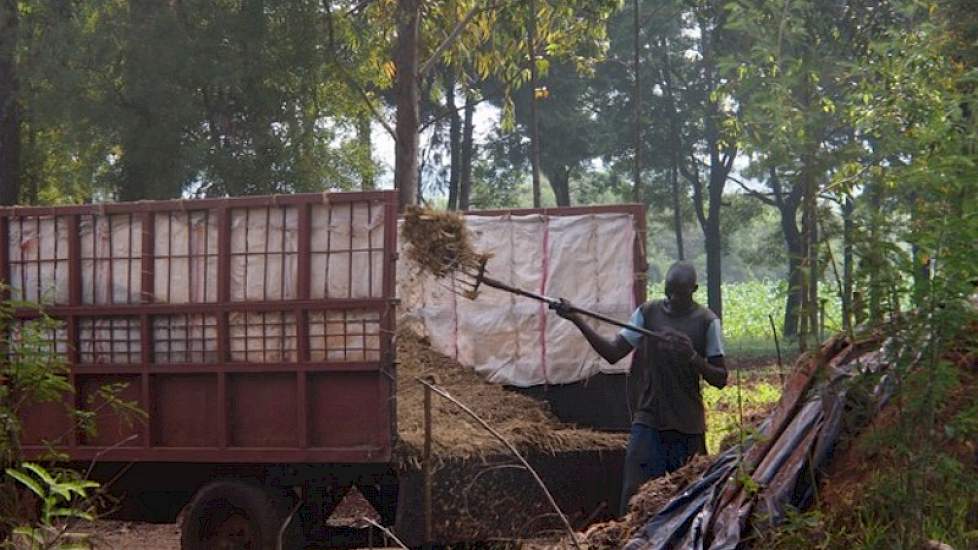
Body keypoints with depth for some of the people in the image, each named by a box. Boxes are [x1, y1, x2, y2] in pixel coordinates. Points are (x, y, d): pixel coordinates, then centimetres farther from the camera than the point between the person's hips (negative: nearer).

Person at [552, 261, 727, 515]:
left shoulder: (706, 322, -3)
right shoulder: (648, 312, 4)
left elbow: (720, 379, -2)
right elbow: (613, 353, 0)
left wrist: (692, 357, -21)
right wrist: (577, 320, -11)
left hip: (687, 426, -1)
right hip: (648, 420, 1)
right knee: (635, 495, -7)